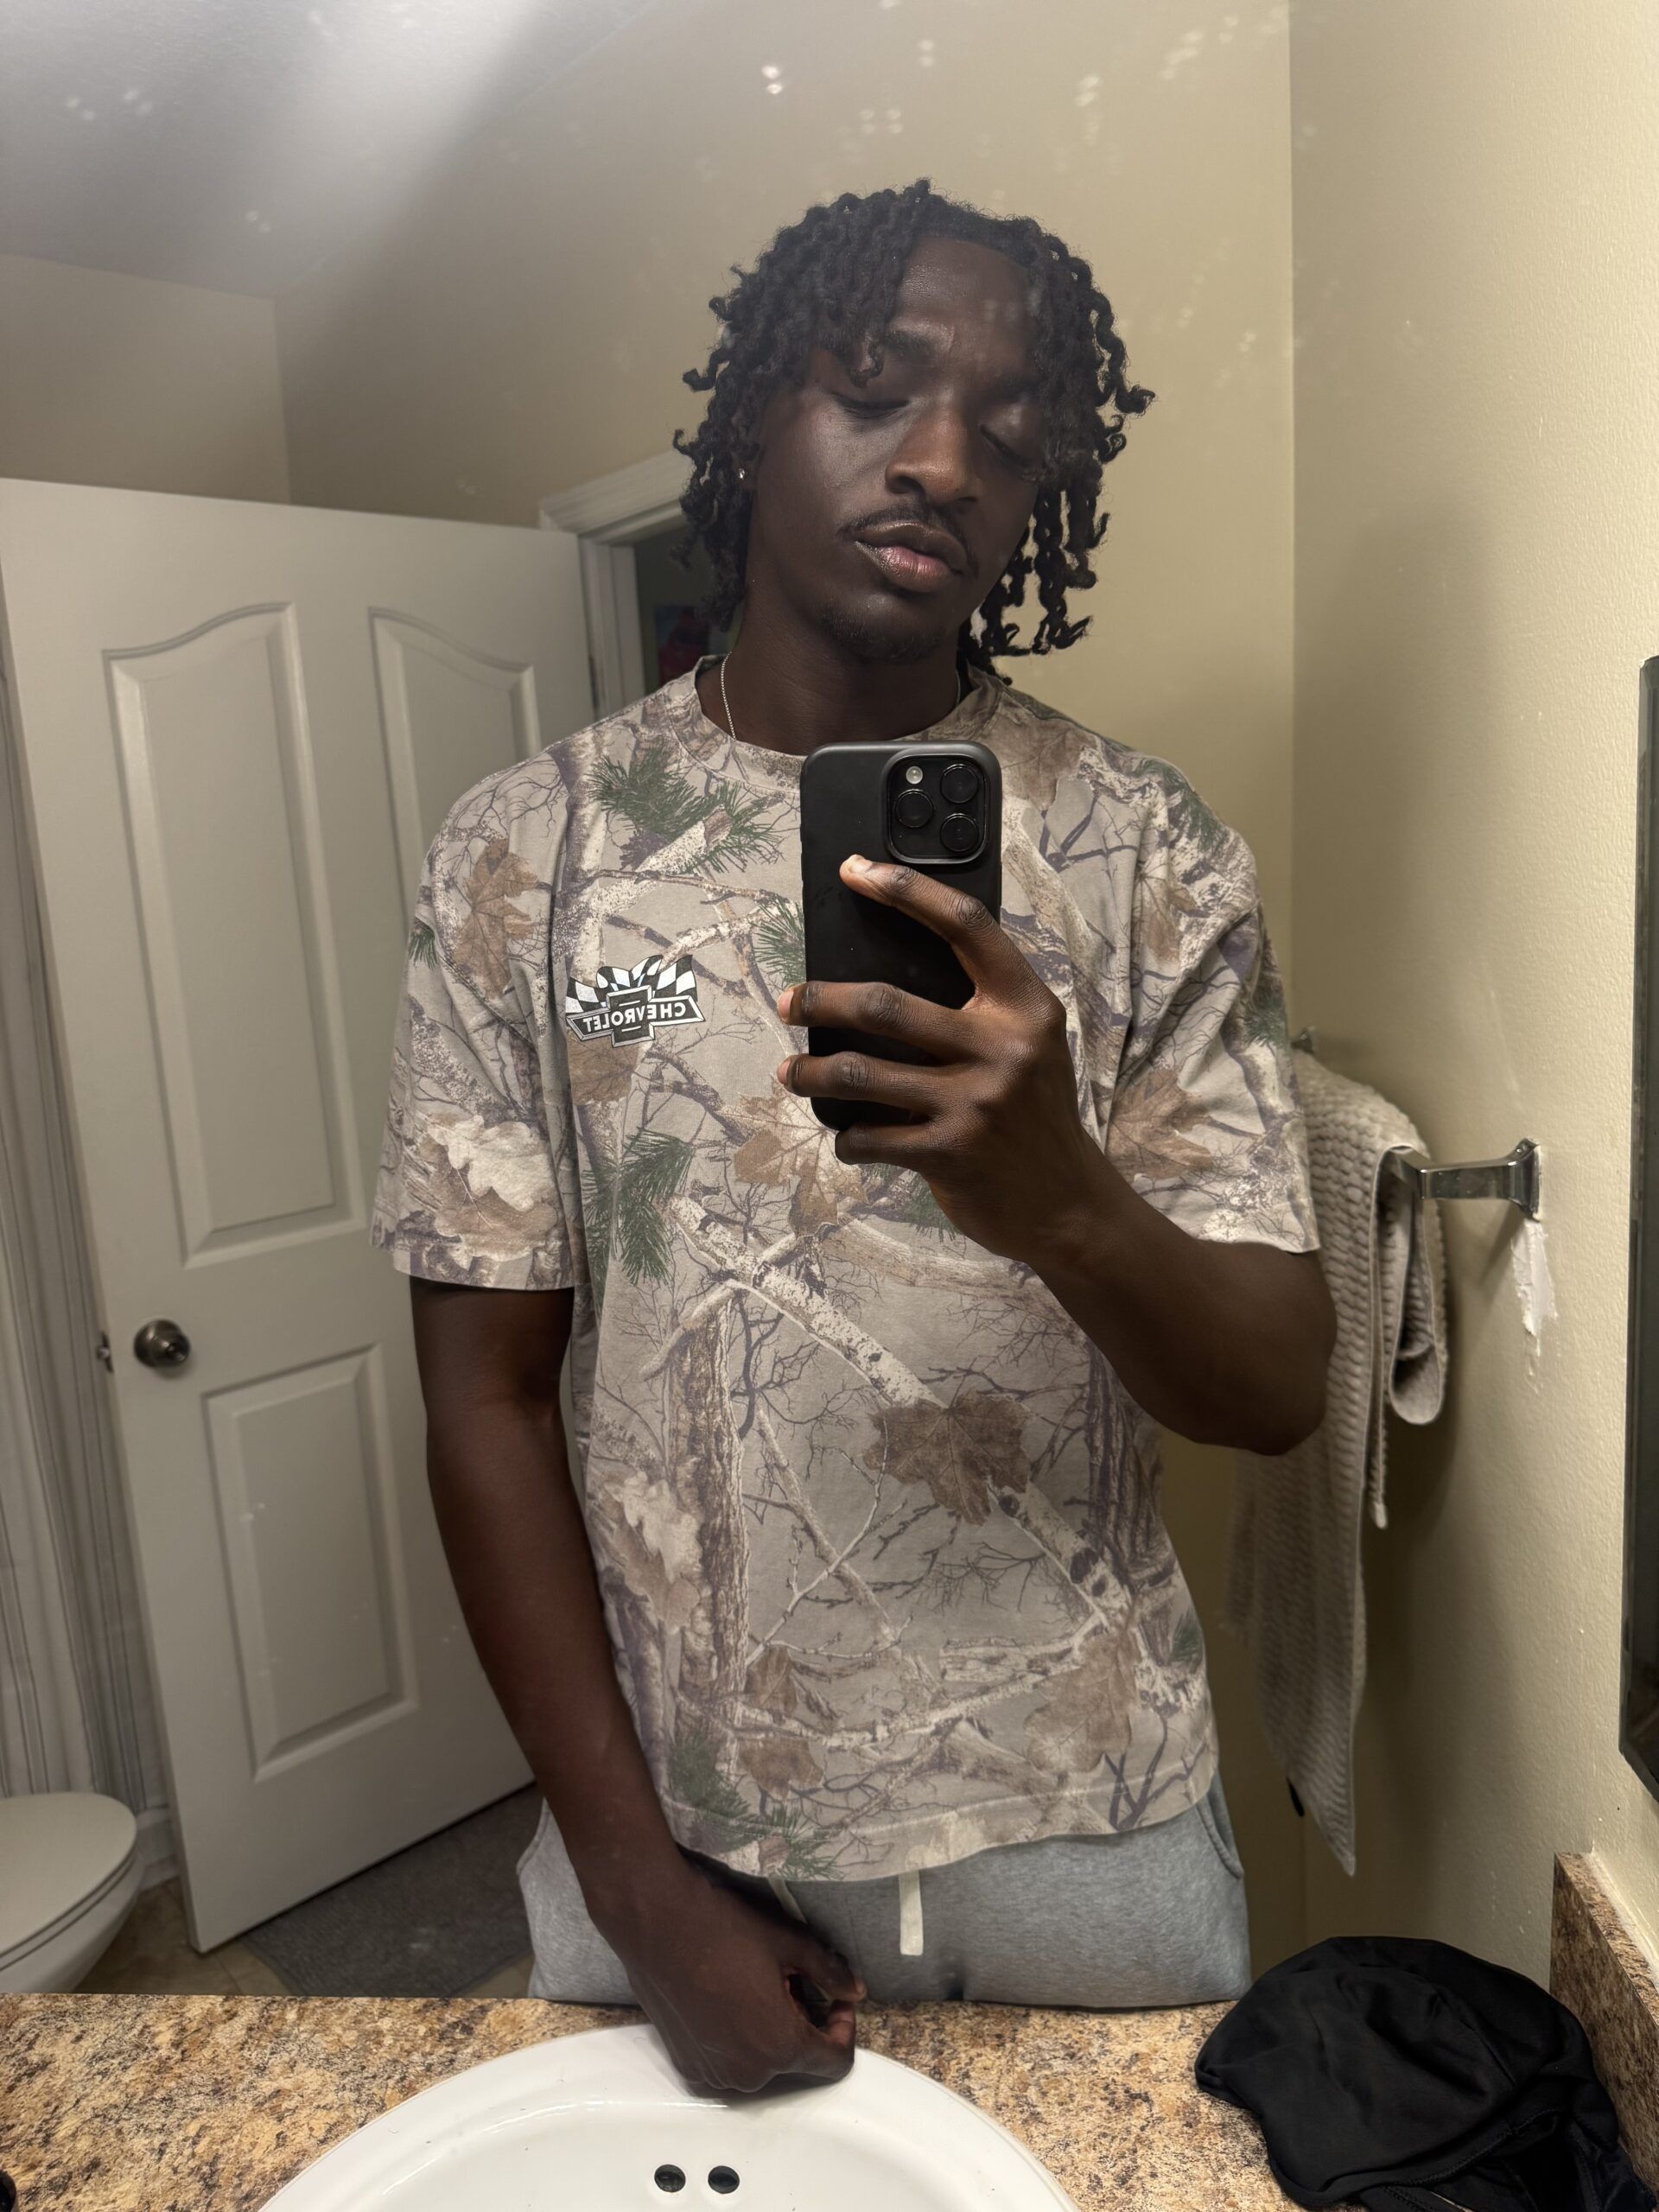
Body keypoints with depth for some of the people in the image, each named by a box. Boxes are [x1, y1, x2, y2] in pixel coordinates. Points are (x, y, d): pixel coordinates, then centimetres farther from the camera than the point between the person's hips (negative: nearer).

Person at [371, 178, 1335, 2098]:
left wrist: (1059, 1194, -31)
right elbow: (486, 1388, -5)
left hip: (1083, 1831, 1)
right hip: (669, 1822, 0)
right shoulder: (526, 848, -6)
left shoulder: (1147, 853, -6)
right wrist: (634, 1872, -7)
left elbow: (1278, 1391, -9)